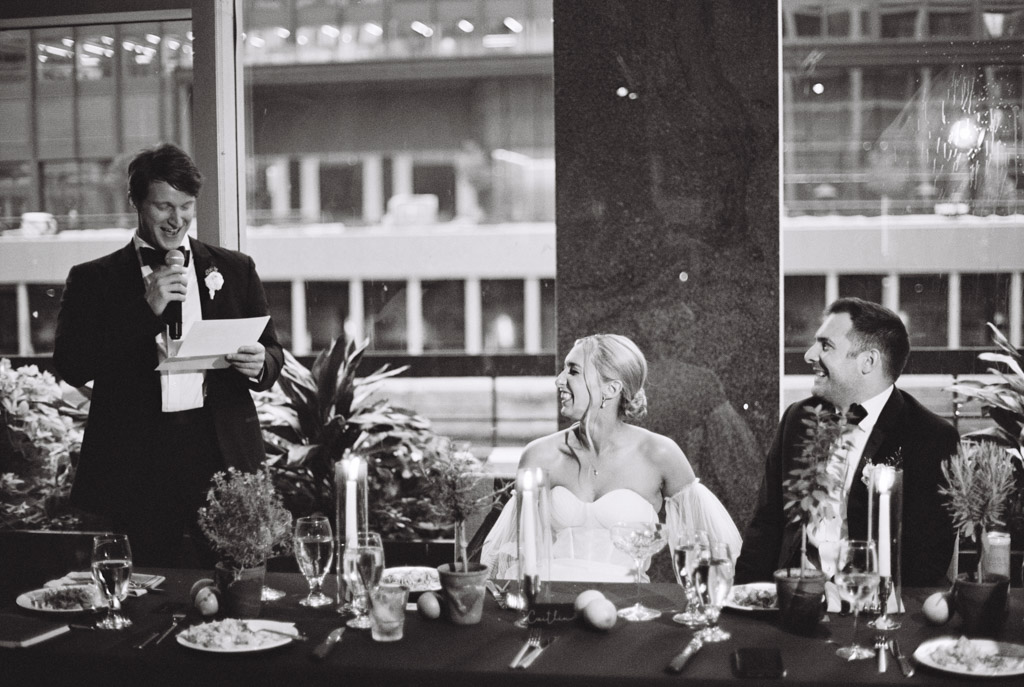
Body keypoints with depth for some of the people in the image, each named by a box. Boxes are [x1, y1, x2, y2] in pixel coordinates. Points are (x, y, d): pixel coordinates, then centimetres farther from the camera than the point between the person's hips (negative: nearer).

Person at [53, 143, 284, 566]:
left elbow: (272, 353, 15)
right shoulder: (94, 279, 6)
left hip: (224, 456, 1)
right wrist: (146, 308, -11)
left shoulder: (234, 270, 12)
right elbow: (71, 366, -4)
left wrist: (261, 363, -9)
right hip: (138, 464, -1)